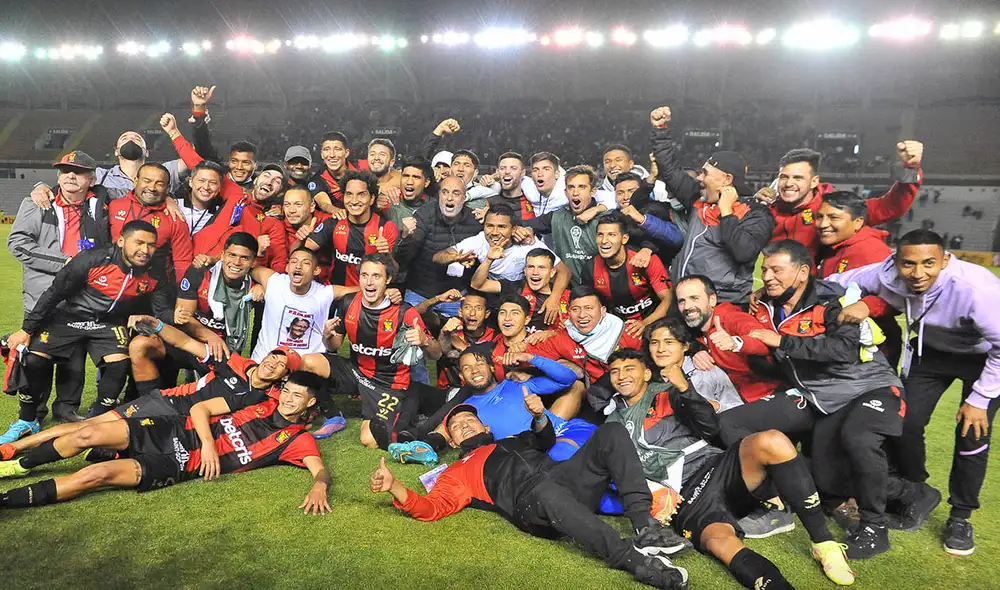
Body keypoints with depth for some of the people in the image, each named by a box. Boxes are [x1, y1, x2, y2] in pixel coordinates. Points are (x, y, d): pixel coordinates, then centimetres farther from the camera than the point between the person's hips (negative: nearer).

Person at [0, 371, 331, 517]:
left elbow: (321, 470, -15)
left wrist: (318, 487, -40)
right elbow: (201, 408, 6)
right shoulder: (263, 402, 8)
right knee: (89, 434, -9)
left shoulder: (298, 439, -2)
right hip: (177, 431, 4)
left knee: (99, 474, -19)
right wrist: (207, 443, -12)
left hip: (185, 464, -4)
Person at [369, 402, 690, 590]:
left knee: (611, 432, -15)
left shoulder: (514, 441, 40)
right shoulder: (457, 472, 27)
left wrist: (539, 416, 3)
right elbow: (431, 507, 12)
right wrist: (394, 486, -5)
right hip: (532, 504, -5)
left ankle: (644, 524, -24)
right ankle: (635, 559, -42)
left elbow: (546, 440, 26)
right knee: (546, 489, -41)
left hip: (567, 481, 5)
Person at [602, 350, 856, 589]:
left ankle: (823, 542, -20)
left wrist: (685, 389, -11)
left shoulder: (666, 393, 15)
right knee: (719, 540, -36)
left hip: (716, 466, 1)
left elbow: (710, 428, 2)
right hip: (686, 496, 0)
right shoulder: (614, 424, 21)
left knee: (771, 442, -30)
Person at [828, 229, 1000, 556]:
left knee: (972, 434, -7)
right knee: (906, 422, -4)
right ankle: (919, 492, 24)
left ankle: (960, 517, 16)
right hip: (932, 349, 3)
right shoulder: (886, 276, -27)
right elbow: (836, 283, -12)